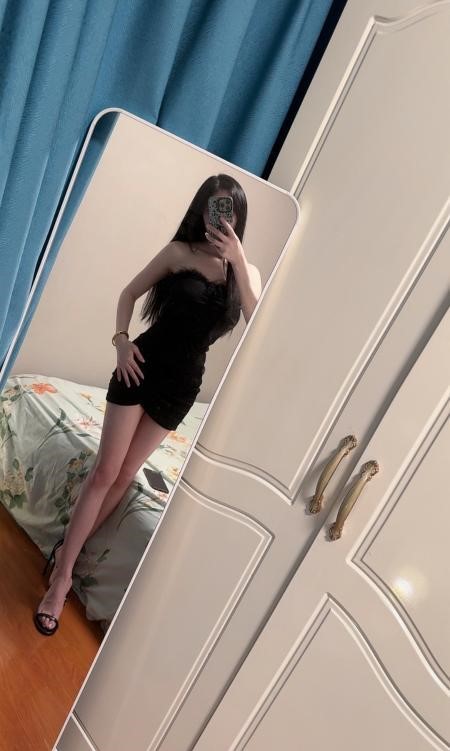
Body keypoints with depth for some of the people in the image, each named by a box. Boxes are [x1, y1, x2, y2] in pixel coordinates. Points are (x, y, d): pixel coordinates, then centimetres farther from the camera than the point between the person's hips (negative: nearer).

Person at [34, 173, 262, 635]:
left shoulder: (246, 272, 4)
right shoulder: (179, 252, -1)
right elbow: (129, 293, 6)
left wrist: (237, 261, -18)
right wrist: (121, 339, -9)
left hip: (182, 382, 2)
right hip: (143, 364, -2)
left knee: (124, 475, 8)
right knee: (104, 470, -3)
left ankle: (66, 552, 28)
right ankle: (62, 574, 11)